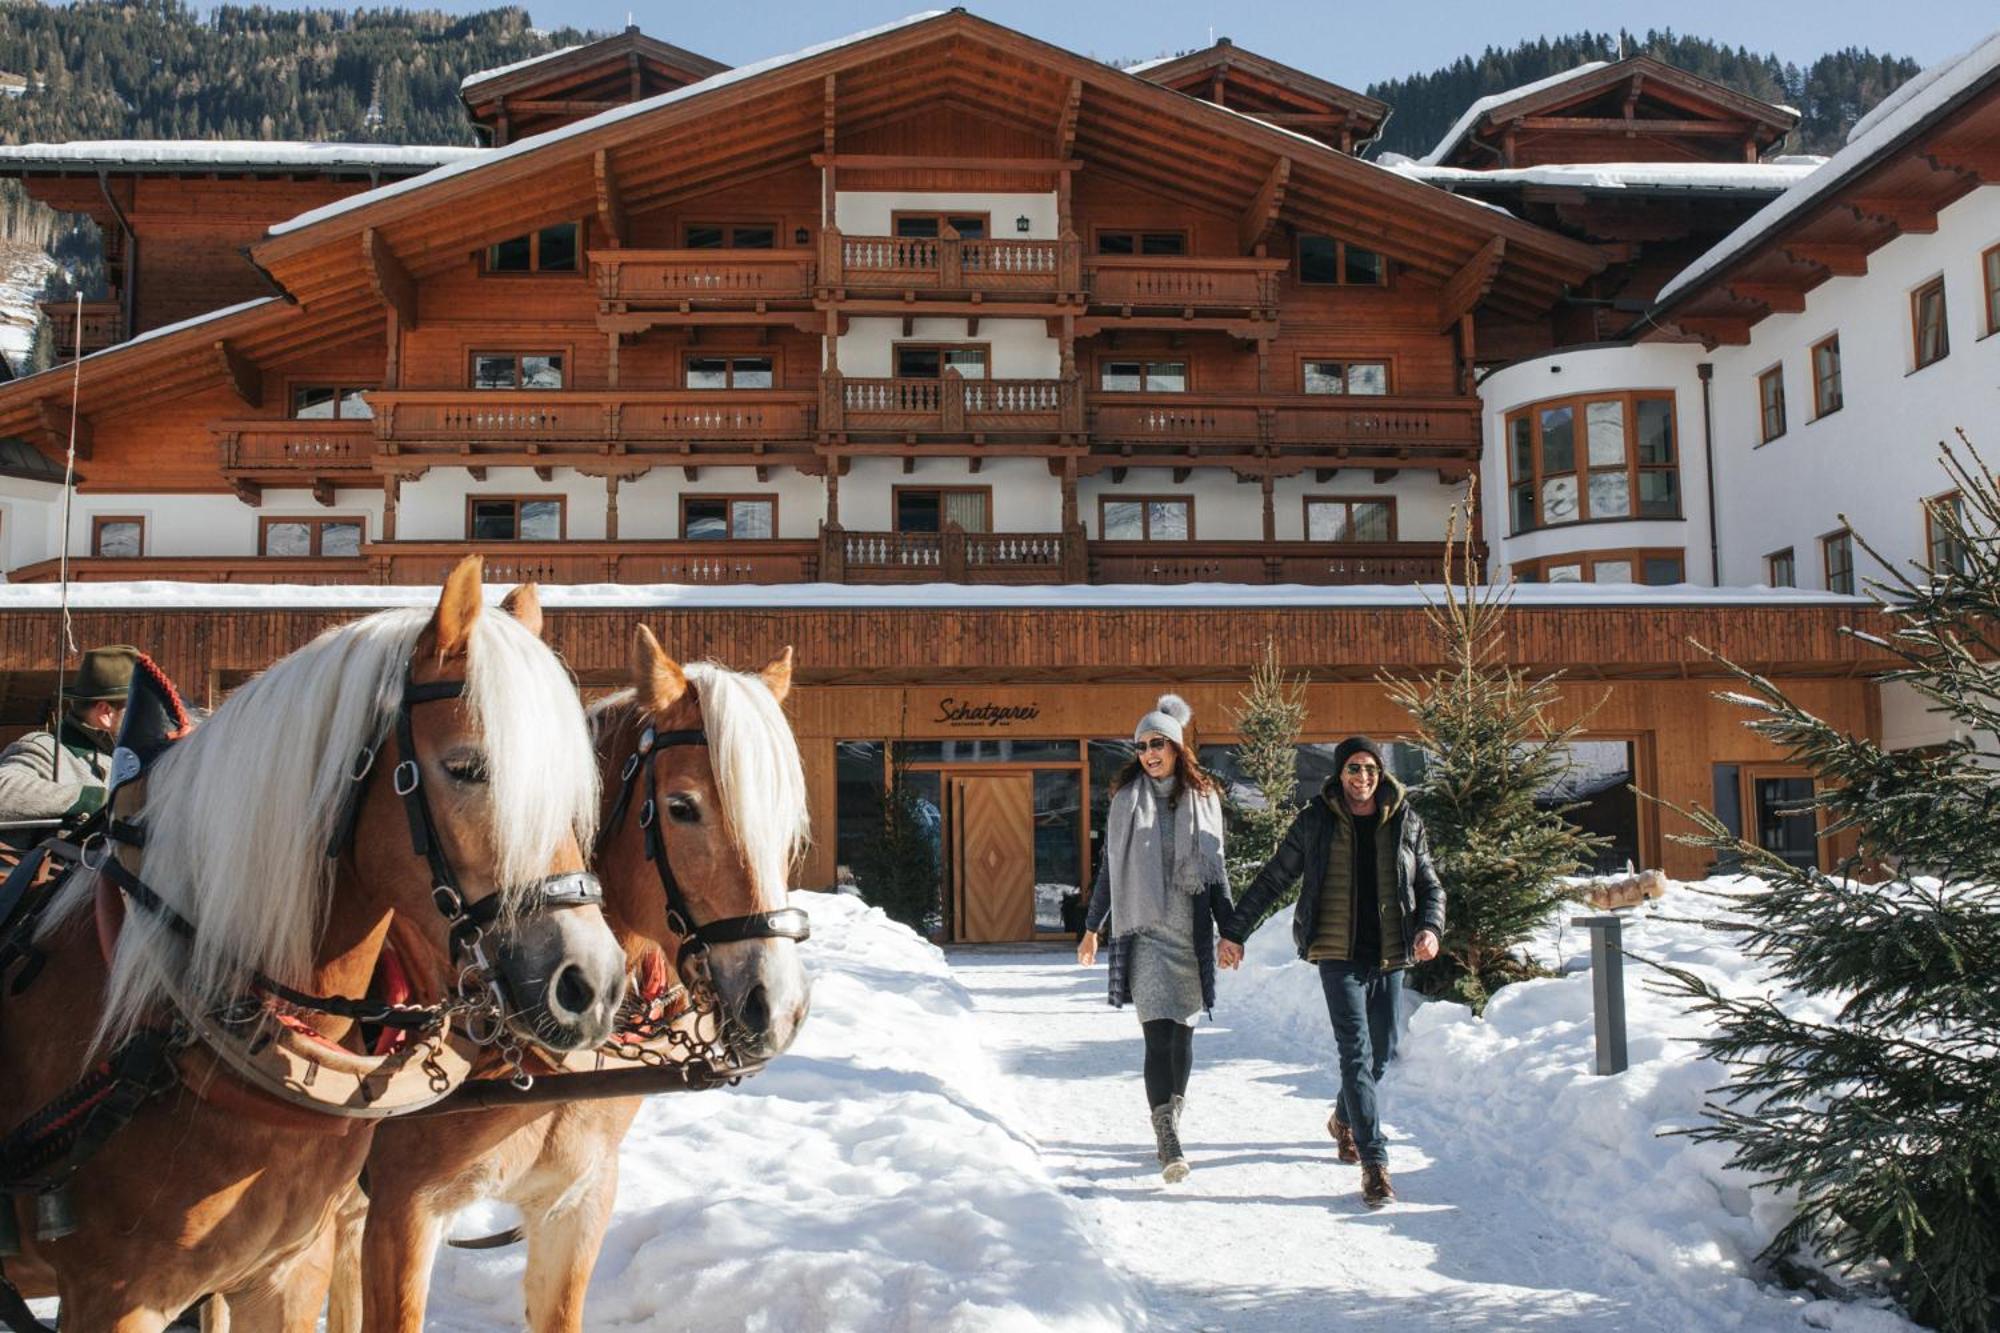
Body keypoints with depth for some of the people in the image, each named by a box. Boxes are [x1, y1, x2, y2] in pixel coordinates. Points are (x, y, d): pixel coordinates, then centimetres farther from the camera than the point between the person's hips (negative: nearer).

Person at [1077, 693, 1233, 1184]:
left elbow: (1215, 869, 10)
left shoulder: (1204, 799, 8)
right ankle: (1168, 1142, -15)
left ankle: (1171, 1121, 23)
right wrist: (1092, 927, 10)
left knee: (1182, 1031, 8)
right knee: (1158, 1033, -12)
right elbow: (1108, 868, 10)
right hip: (1144, 930, -2)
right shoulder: (1126, 799, 5)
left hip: (1192, 930, 2)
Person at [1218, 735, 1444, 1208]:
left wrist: (1430, 926, -8)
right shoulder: (1315, 822, 1)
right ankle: (1374, 1162, -11)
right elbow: (1271, 880, 7)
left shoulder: (1405, 822, 7)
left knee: (1382, 1052, 12)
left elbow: (1431, 886, 13)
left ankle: (1345, 1120, 40)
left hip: (1389, 956, 3)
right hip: (1339, 955, -3)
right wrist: (1235, 930, 6)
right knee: (1356, 1051, -12)